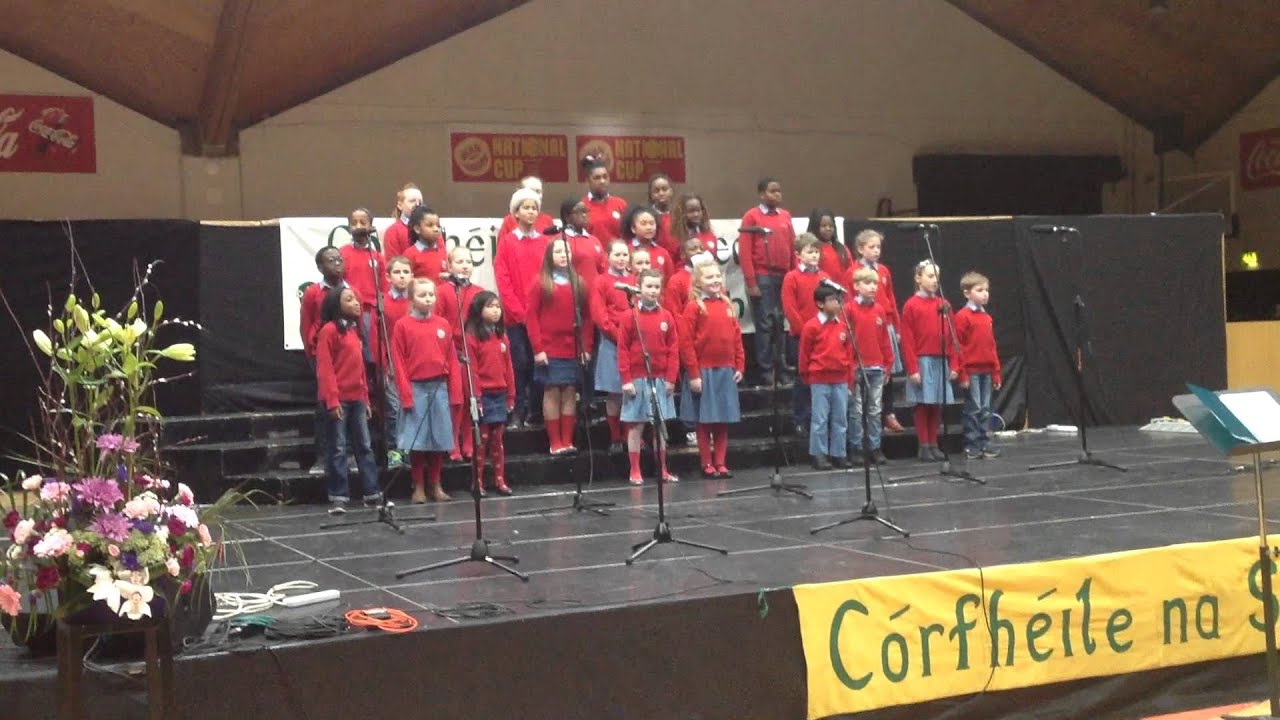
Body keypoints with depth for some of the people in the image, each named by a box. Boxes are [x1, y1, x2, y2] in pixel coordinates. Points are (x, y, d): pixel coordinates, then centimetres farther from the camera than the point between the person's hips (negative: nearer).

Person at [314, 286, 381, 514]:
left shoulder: (354, 330, 16)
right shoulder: (329, 330, -8)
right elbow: (325, 369, -12)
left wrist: (365, 398, 16)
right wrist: (332, 400, -17)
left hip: (357, 399, 7)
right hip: (339, 400, -7)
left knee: (364, 446, 8)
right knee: (338, 449, -1)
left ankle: (372, 493, 12)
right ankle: (338, 497, 3)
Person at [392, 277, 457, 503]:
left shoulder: (443, 324, 7)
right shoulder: (402, 326, -1)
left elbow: (452, 360, 7)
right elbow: (398, 363, -3)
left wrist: (454, 392, 3)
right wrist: (406, 394, -8)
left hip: (439, 387, 3)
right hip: (416, 388, -3)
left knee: (439, 438, 6)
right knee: (417, 440, 0)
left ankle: (435, 485, 16)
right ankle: (418, 487, 9)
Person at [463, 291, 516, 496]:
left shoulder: (502, 336, 12)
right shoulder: (472, 337, -6)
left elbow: (508, 368, 12)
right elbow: (471, 370, -9)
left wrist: (511, 395, 9)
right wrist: (476, 397, -13)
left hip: (500, 394, 5)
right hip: (483, 395, -5)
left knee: (497, 438, 9)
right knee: (482, 439, -1)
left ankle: (499, 480, 13)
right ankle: (478, 482, 4)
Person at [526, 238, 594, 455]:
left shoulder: (578, 283, 9)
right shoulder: (541, 283, 1)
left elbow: (587, 317, 10)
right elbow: (531, 316, -2)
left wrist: (586, 347, 3)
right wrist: (537, 348, -9)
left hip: (573, 349, 3)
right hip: (549, 350, -3)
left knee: (570, 394, 4)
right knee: (552, 393, -1)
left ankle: (567, 441, 9)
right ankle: (555, 443, 3)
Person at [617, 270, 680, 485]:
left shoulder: (666, 317, 5)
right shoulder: (631, 316, -3)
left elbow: (673, 349, 4)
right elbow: (622, 350, -5)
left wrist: (670, 378, -2)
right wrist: (626, 380, -9)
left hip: (661, 379, 3)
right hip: (637, 379, -3)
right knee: (636, 425, 2)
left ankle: (663, 470, 14)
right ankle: (635, 472, 7)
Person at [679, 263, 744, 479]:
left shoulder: (727, 306, 9)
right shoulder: (693, 307, -8)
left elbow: (737, 337, 11)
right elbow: (686, 342, -11)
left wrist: (739, 366, 5)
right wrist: (693, 374, -13)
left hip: (726, 371, 5)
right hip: (703, 372, -5)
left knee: (723, 421, 8)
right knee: (704, 420, 4)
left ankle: (720, 463, 16)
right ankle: (707, 464, 11)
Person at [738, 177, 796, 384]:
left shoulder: (785, 216, 13)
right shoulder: (751, 216, 0)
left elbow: (792, 248, 13)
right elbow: (745, 252, -5)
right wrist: (751, 282, -10)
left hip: (784, 277, 4)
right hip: (763, 277, -4)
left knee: (781, 323, 5)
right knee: (765, 325, -3)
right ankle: (765, 372, 1)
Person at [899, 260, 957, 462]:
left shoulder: (943, 305, 9)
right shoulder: (912, 305, -4)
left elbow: (951, 338, 10)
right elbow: (908, 341, -7)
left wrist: (953, 365, 6)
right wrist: (912, 369, -11)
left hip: (941, 362, 4)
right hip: (922, 361, -4)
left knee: (937, 405, 7)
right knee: (923, 405, 0)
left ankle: (934, 445, 14)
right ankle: (924, 447, 6)